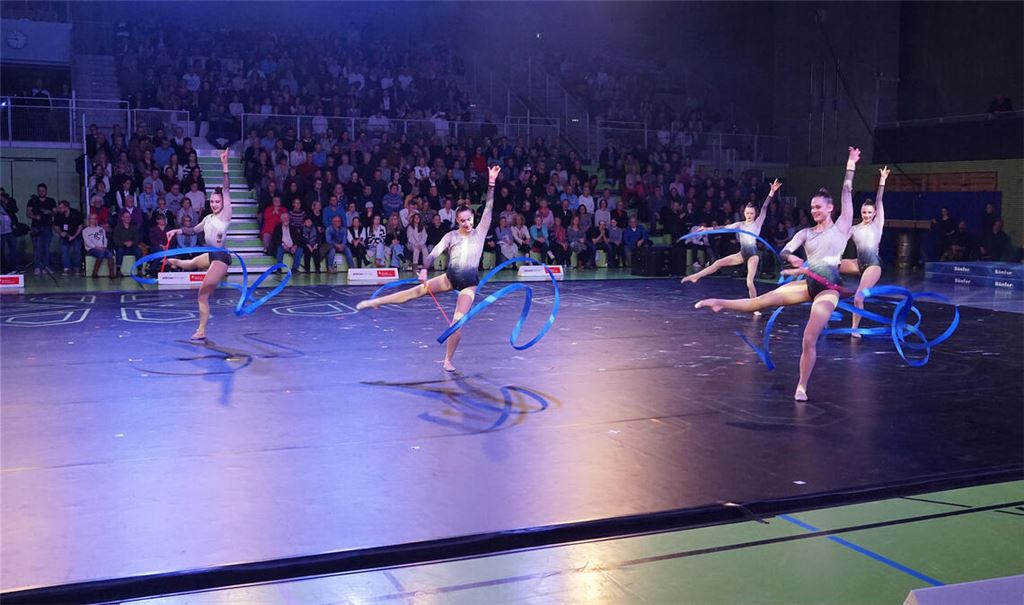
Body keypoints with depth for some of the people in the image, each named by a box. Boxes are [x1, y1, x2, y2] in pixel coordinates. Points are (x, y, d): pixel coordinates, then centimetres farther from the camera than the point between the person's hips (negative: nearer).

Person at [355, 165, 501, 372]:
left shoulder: (479, 233, 2)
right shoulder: (451, 236, 3)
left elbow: (488, 208, -5)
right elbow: (435, 252, -9)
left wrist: (491, 183, -13)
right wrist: (424, 270, -28)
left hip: (469, 282, -1)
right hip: (450, 276, 1)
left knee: (457, 321, -9)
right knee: (418, 290, -7)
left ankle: (448, 360, 4)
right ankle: (375, 301, 0)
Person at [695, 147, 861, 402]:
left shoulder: (841, 226, 5)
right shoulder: (805, 233, 12)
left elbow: (847, 194, 1)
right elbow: (784, 251, 0)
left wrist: (850, 167, -1)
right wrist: (792, 259, -22)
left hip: (828, 288, -3)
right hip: (808, 283, 4)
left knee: (809, 339, -9)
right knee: (763, 300, -9)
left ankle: (801, 387, 2)